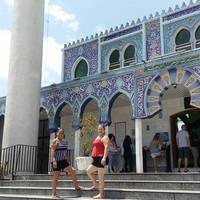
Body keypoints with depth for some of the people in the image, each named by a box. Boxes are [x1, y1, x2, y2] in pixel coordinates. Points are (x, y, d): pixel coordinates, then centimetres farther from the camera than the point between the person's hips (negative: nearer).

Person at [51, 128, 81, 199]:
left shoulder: (64, 141, 15)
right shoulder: (55, 141, -8)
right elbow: (52, 151, -17)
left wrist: (66, 160, 21)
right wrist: (54, 160, -27)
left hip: (63, 161, 8)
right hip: (57, 161, -7)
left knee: (72, 171, 1)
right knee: (55, 177, -1)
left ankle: (76, 186, 14)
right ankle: (54, 194, 7)